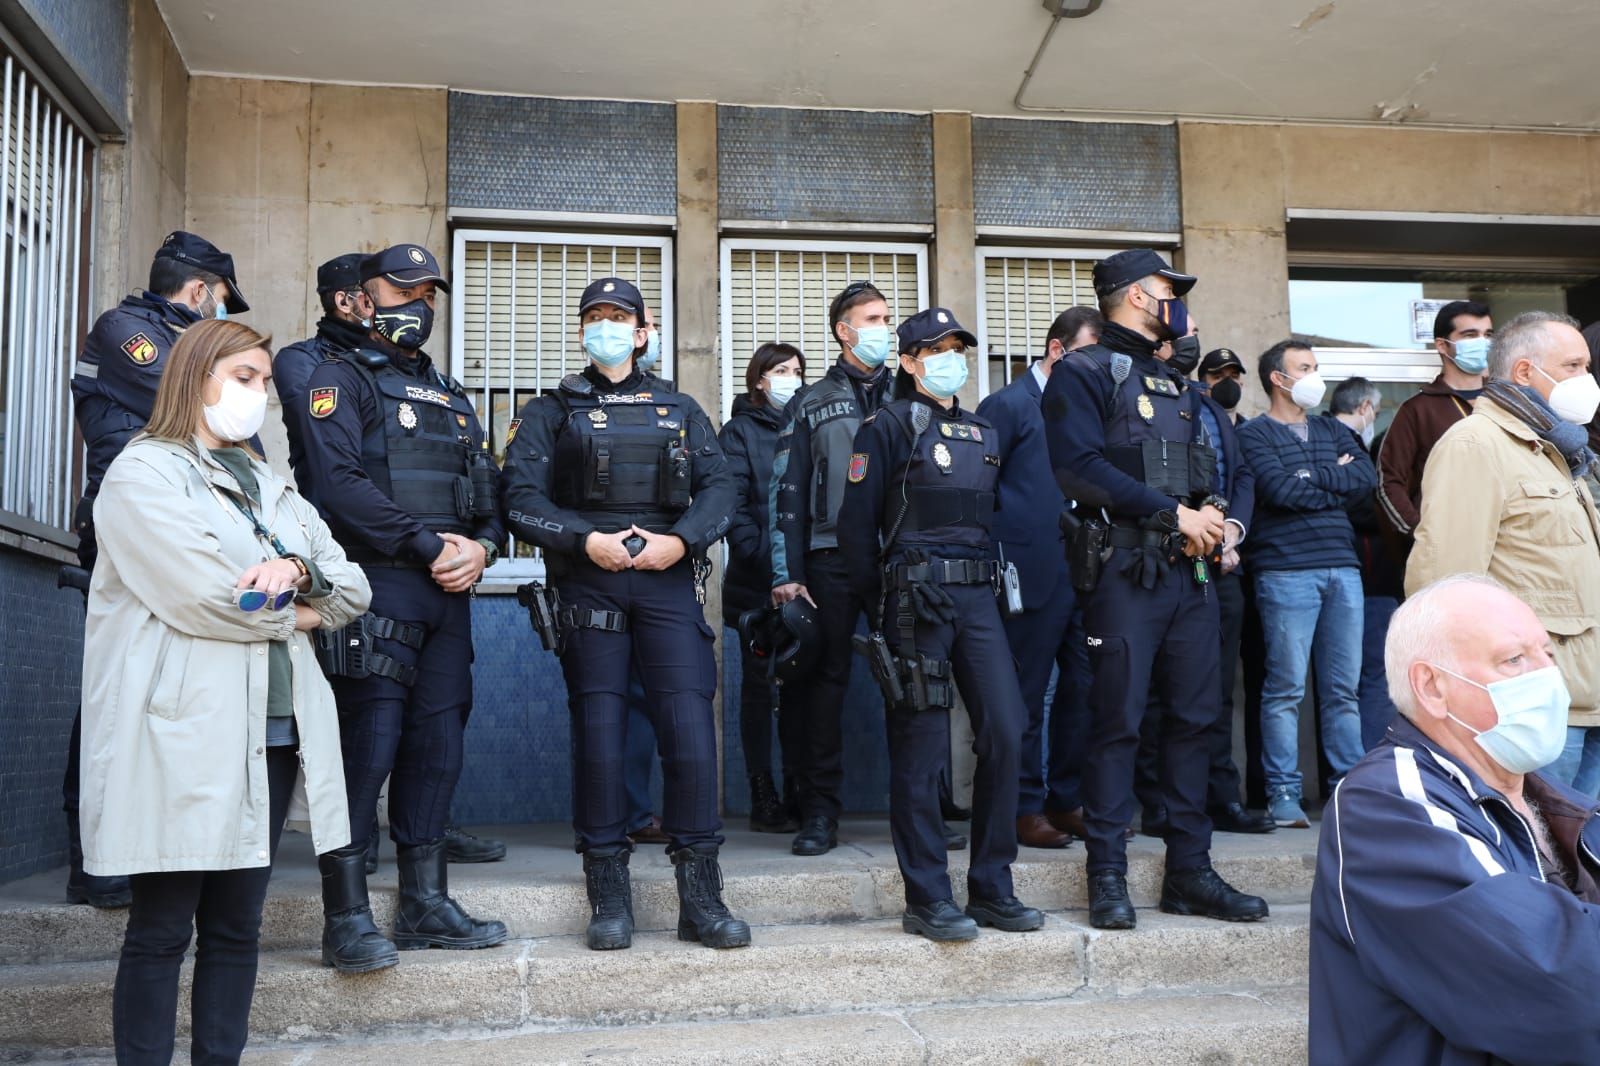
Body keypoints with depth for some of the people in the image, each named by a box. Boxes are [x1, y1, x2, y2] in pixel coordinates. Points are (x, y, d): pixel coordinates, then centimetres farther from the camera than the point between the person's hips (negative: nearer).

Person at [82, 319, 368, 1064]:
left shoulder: (269, 487, 20)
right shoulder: (144, 472, -2)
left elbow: (354, 590, 13)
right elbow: (204, 599, -17)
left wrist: (298, 570, -8)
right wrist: (297, 611, -1)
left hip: (272, 731, 7)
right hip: (183, 735, -7)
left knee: (237, 925, 10)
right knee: (161, 930, 0)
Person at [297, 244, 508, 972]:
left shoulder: (451, 397, 24)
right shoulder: (342, 379, 3)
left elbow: (487, 494, 18)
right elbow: (338, 482, -12)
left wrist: (481, 547, -4)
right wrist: (431, 544, -14)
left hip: (447, 593, 7)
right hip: (377, 587, -6)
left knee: (437, 745, 7)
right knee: (369, 746, -9)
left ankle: (425, 905, 16)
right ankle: (346, 918, -1)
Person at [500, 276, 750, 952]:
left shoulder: (680, 409, 18)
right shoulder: (552, 411, 13)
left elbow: (718, 486, 6)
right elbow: (520, 495, 0)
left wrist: (681, 540, -11)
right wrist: (587, 540, -13)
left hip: (668, 579, 1)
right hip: (588, 583, -1)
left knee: (690, 728, -8)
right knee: (598, 733, -2)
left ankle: (700, 899, 1)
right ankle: (609, 899, 8)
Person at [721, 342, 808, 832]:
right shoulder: (741, 431, 2)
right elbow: (731, 503, -9)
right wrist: (766, 557, -19)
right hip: (758, 584, -4)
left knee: (799, 686, 7)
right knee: (759, 687, 1)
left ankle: (796, 792, 13)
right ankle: (762, 798, 6)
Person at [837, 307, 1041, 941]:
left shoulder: (982, 433, 19)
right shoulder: (890, 425, 0)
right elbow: (855, 524, -4)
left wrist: (994, 581, 10)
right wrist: (883, 607, -4)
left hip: (978, 596, 6)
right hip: (917, 597, -6)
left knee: (1006, 732, 0)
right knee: (921, 749, -2)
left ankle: (991, 888, 12)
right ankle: (926, 899, 6)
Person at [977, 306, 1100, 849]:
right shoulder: (1006, 406, -2)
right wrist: (1000, 569, -11)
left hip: (1084, 574, 6)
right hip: (1034, 576, -6)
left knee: (1084, 693, 8)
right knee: (1025, 699, 1)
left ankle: (1068, 801, 20)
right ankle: (1025, 809, 11)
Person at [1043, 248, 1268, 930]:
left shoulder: (1176, 385, 23)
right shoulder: (1083, 373, -1)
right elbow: (1079, 468, -15)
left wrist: (1211, 513, -1)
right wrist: (1172, 514, -15)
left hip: (1190, 570, 8)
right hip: (1125, 569, -7)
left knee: (1195, 715, 8)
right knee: (1118, 720, -5)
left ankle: (1189, 872, 17)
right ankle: (1107, 876, 4)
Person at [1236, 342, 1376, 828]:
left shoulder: (1331, 430, 21)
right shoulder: (1255, 434, 3)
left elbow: (1367, 475, 5)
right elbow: (1279, 490, -12)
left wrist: (1313, 475, -6)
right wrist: (1337, 488, 1)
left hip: (1342, 569, 5)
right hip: (1286, 572, -5)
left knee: (1343, 688, 6)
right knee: (1286, 688, -5)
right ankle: (1283, 795, 1)